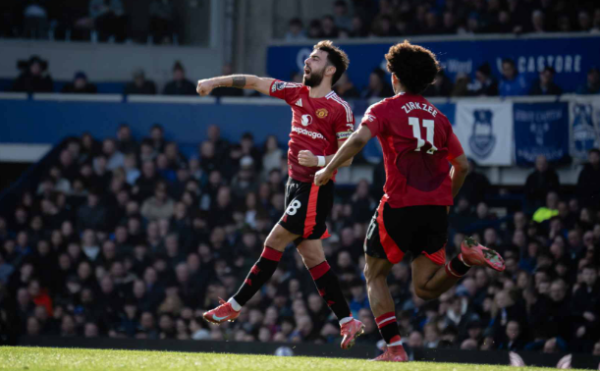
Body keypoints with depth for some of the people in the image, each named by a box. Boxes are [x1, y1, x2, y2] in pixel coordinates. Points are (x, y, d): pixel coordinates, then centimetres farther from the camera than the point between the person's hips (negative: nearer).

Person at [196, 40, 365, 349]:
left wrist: (320, 160, -22)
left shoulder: (339, 109, -10)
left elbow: (347, 156, -7)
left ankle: (235, 306, 0)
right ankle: (348, 322, 8)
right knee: (312, 256, 6)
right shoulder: (296, 94, 9)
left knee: (274, 243, -6)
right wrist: (216, 81, 10)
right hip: (296, 183, 8)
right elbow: (254, 82, 14)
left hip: (316, 188, -8)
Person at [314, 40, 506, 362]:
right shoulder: (438, 117, 17)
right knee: (425, 288, 8)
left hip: (400, 206, -4)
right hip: (436, 209, 4)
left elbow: (359, 139, -16)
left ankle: (394, 348, -2)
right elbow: (462, 165, 15)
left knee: (375, 275, 13)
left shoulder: (385, 109, 2)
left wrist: (328, 170, -6)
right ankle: (465, 258, -20)